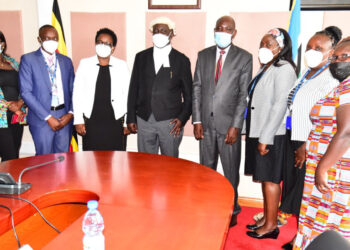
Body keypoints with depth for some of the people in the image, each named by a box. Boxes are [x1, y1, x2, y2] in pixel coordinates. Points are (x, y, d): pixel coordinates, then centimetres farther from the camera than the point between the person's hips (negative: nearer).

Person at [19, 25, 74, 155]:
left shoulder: (66, 61, 12)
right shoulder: (28, 59, -1)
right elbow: (26, 92, -8)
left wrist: (70, 113, -4)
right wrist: (48, 117, -12)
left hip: (65, 118, 3)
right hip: (42, 119, -3)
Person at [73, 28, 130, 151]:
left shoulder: (122, 66, 2)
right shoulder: (85, 64, 4)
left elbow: (128, 95, 2)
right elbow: (77, 94, 5)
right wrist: (78, 120, 1)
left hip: (115, 122, 0)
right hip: (91, 123, 1)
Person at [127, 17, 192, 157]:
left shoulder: (181, 60, 4)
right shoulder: (141, 57, 9)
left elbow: (189, 95, 5)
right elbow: (134, 89, 9)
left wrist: (182, 119, -7)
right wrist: (131, 118, 4)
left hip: (170, 121, -2)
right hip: (144, 120, 2)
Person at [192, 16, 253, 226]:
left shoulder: (244, 57, -1)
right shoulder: (204, 55, 9)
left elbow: (244, 94, -6)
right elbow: (197, 88, 7)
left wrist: (235, 126, -12)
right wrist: (197, 120, 0)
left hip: (229, 123, -3)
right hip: (206, 122, 3)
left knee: (231, 170, 8)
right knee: (206, 169, 13)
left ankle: (232, 210, 26)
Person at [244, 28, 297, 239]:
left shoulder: (284, 69, -12)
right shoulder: (266, 68, 15)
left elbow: (280, 105, -18)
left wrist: (265, 138, -19)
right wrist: (257, 135, 11)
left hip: (271, 135, -8)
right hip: (258, 132, 8)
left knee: (270, 178, 1)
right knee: (264, 177, 15)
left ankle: (271, 225, 13)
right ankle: (266, 218, 28)